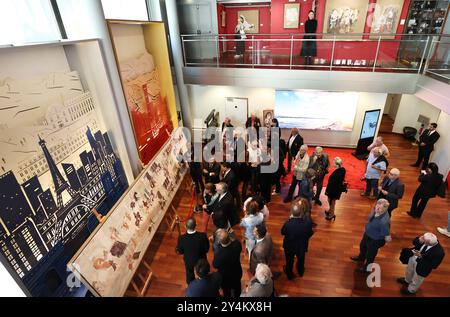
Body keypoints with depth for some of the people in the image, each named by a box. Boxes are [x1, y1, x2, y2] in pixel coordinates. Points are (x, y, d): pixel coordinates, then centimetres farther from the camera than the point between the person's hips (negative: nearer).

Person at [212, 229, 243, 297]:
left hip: (225, 276, -3)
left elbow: (215, 265, -19)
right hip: (237, 273, 3)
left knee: (227, 292, 28)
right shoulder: (237, 244, -32)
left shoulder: (218, 253, -42)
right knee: (237, 289, 34)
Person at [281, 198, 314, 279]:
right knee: (301, 259, 33)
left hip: (289, 246, -2)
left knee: (289, 261, 28)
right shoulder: (308, 222, -35)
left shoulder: (288, 224, -38)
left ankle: (289, 274, 54)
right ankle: (301, 271, 62)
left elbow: (282, 232, -16)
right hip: (302, 246, 2)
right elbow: (310, 234, -16)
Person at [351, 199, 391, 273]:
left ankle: (366, 268, 52)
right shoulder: (376, 211, -21)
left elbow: (387, 237, -30)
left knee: (370, 254, 21)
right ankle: (361, 257, 68)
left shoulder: (384, 221, -43)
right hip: (367, 234, 8)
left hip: (375, 240, -8)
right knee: (362, 246, 35)